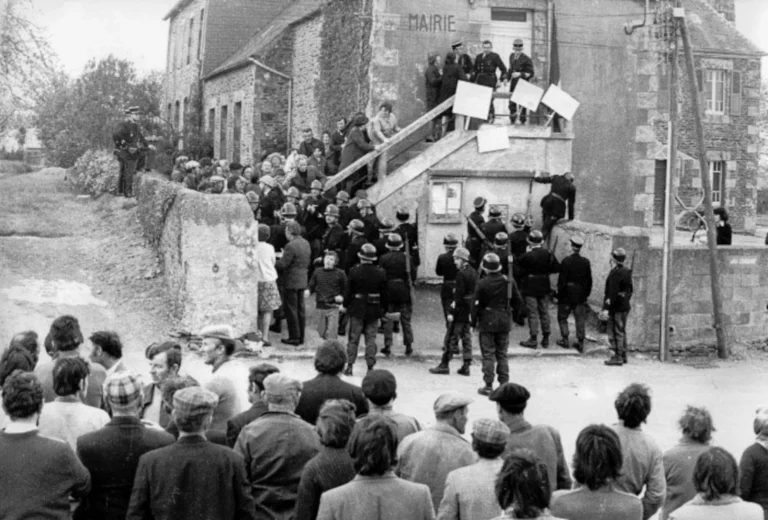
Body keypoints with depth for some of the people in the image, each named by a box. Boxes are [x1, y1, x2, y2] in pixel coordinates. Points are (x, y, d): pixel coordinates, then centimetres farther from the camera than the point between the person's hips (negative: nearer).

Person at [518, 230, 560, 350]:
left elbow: (520, 271, -12)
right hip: (544, 287, 4)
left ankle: (533, 340, 4)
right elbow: (557, 268, -3)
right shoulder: (548, 254, -5)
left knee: (533, 314, 2)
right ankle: (545, 339, 18)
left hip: (530, 288, -4)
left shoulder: (527, 256, -17)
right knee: (544, 312, 12)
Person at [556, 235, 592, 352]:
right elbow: (589, 281, 4)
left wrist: (559, 295, -4)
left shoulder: (566, 262, -14)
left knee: (562, 317, 13)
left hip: (567, 295, -3)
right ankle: (580, 342, 7)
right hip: (580, 296, 3)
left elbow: (562, 280, -12)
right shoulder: (586, 262, -2)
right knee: (580, 319, 8)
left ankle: (565, 340, 12)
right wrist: (586, 294, 13)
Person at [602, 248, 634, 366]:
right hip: (625, 306, 10)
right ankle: (623, 356, 24)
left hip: (616, 307, -10)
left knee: (615, 332, -5)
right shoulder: (626, 272, 11)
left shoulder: (615, 273, -18)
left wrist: (606, 308, -22)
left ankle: (618, 357, -4)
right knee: (621, 331, 17)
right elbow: (630, 289, 18)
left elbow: (613, 292, -23)